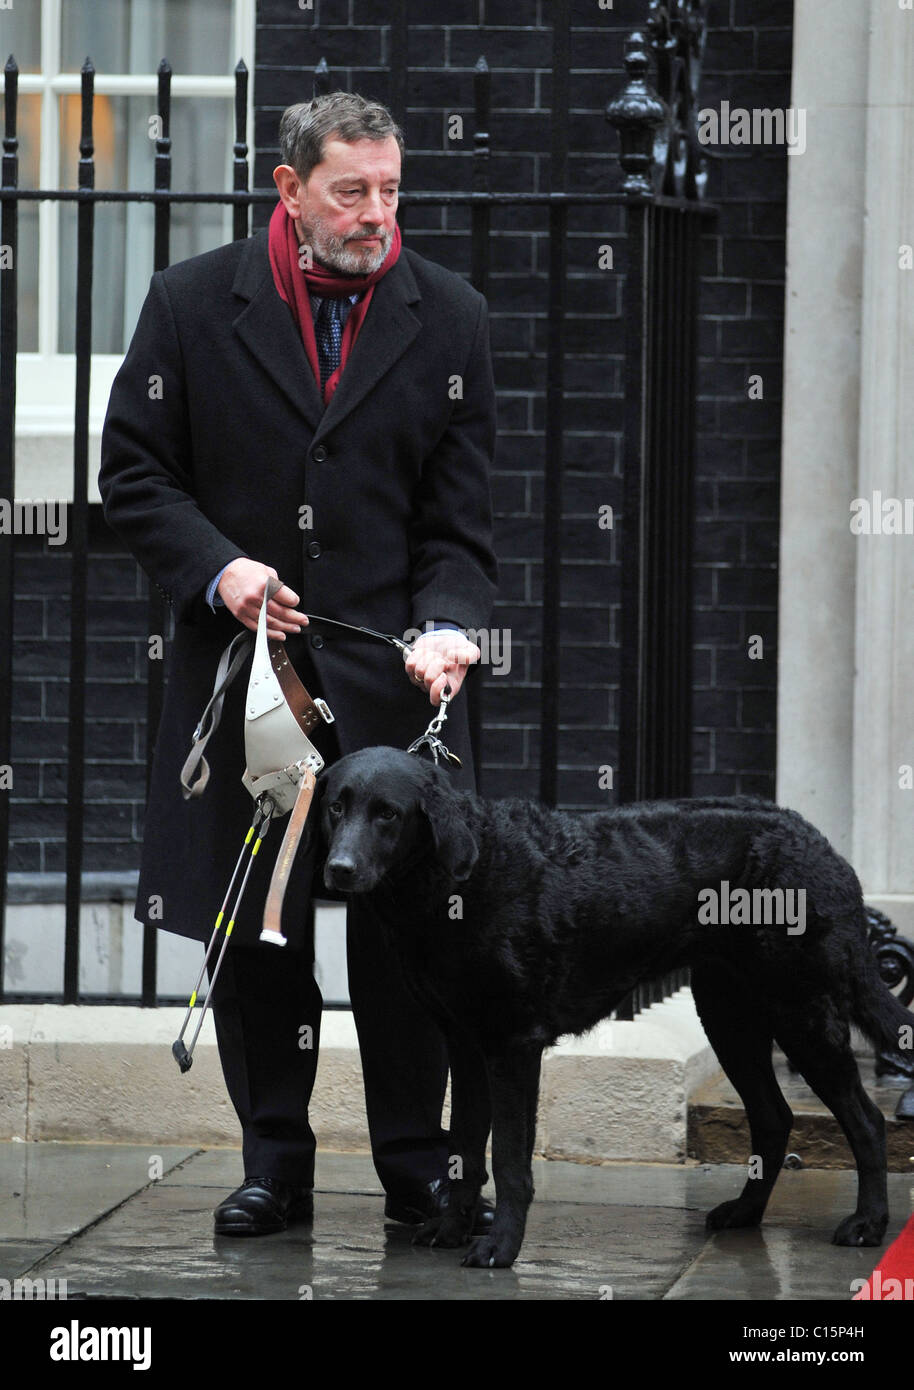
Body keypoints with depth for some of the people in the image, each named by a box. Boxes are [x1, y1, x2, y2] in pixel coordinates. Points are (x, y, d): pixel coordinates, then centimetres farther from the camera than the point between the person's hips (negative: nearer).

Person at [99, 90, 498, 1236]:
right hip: (241, 664, 0)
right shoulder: (192, 303, 0)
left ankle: (417, 1169, 10)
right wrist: (216, 569, -13)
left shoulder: (449, 317, 3)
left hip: (390, 670, 0)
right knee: (251, 925, 6)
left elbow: (458, 513, 3)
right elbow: (134, 474, 2)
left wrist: (446, 625, -14)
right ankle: (275, 1164, 17)